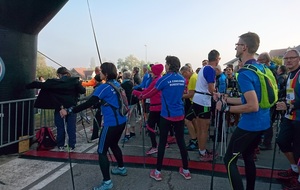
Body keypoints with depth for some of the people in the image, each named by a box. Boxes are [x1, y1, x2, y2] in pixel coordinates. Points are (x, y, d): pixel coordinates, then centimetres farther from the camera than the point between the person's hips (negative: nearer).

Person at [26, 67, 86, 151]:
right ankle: (71, 146, 10)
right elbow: (82, 91, -4)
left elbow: (40, 84, 0)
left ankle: (60, 146, 18)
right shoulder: (74, 81, -3)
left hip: (59, 107, 0)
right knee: (71, 127, 6)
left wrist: (28, 86, 12)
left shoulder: (55, 82, -1)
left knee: (60, 127, 11)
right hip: (71, 107, 0)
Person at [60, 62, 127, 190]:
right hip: (121, 121, 9)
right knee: (113, 145, 28)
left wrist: (69, 111, -24)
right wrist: (96, 103, 26)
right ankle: (121, 168, 42)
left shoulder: (104, 87, -16)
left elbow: (88, 104, -23)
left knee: (102, 151, -1)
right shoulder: (117, 84, 10)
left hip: (111, 124, -9)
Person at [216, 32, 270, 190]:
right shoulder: (261, 68, 9)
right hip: (262, 123, 10)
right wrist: (226, 99, 17)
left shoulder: (245, 73, -21)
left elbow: (253, 106, -27)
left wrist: (226, 108, -18)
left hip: (249, 124, -9)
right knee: (248, 156, 23)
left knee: (229, 160, 1)